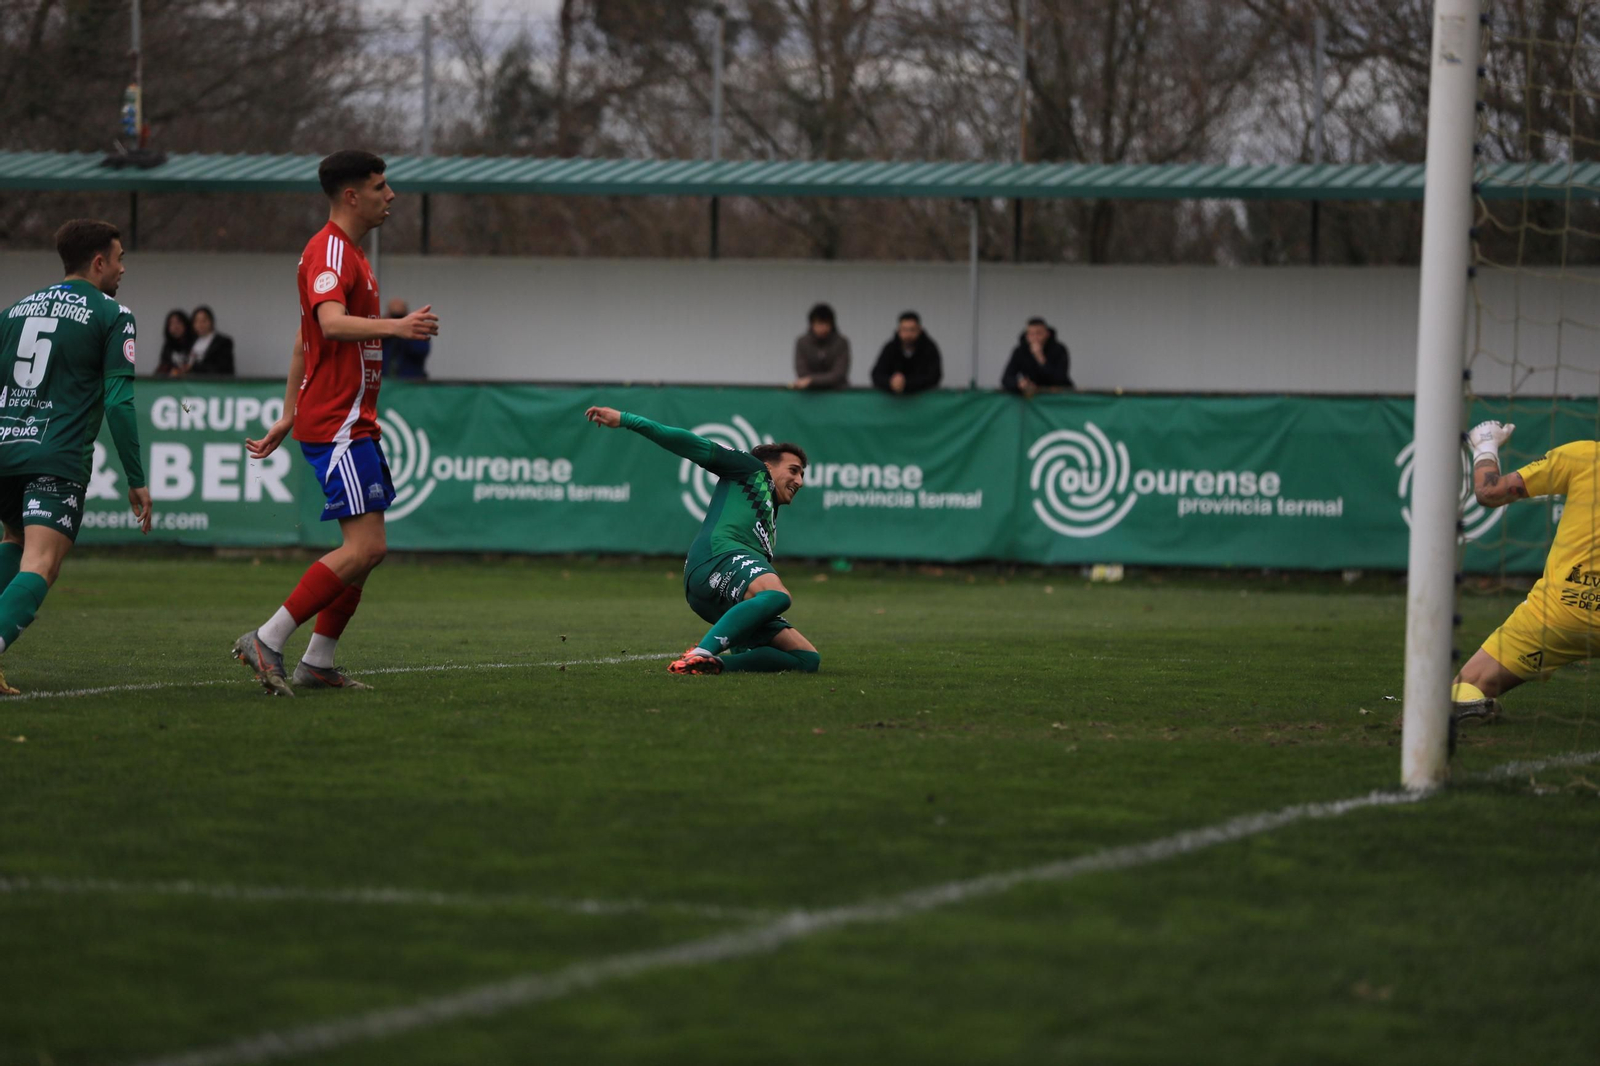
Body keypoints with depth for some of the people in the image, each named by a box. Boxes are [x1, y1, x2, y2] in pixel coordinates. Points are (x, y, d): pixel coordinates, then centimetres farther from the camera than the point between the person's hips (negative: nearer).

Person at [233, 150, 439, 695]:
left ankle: (317, 662, 14)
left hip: (351, 421, 11)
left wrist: (288, 415, 28)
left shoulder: (347, 252, 20)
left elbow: (304, 339, 26)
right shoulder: (329, 252, -13)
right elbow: (331, 323, -31)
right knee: (366, 546, -16)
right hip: (337, 422, -11)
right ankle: (267, 641, -15)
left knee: (366, 548, 10)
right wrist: (394, 326, -47)